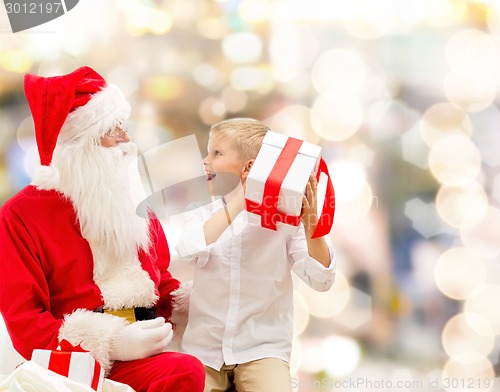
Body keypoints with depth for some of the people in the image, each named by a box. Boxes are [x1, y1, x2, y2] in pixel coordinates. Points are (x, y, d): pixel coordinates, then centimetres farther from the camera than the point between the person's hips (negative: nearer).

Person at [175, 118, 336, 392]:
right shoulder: (202, 215, 5)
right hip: (203, 349, 2)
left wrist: (310, 225, -24)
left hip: (262, 349, -2)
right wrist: (237, 203, -21)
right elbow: (189, 251, -19)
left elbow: (321, 281, -10)